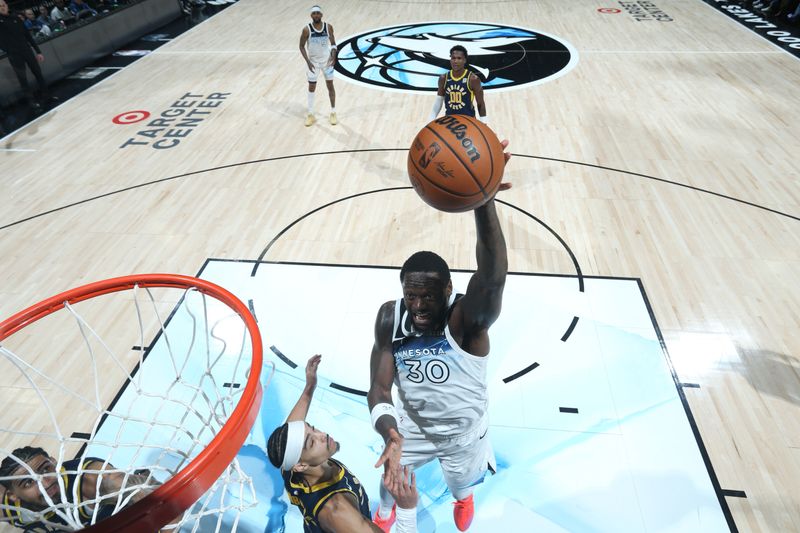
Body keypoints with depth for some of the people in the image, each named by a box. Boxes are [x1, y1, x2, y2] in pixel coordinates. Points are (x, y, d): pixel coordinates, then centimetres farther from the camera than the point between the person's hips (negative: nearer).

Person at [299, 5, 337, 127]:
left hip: (327, 60, 1)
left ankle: (333, 113, 21)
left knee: (330, 86, 7)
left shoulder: (328, 27, -9)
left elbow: (333, 43, 2)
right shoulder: (306, 30, -15)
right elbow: (301, 46, -7)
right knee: (311, 87, 6)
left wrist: (333, 55, -16)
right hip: (313, 61, -1)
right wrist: (308, 61, -18)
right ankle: (310, 114, 18)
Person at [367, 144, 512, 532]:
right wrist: (390, 433, -43)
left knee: (461, 486, 29)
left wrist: (483, 201, -76)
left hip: (464, 432, -2)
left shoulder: (467, 318, -37)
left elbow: (494, 278, -60)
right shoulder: (390, 318, -26)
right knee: (391, 479, 27)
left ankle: (463, 497, 70)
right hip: (412, 426, 2)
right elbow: (379, 389, -21)